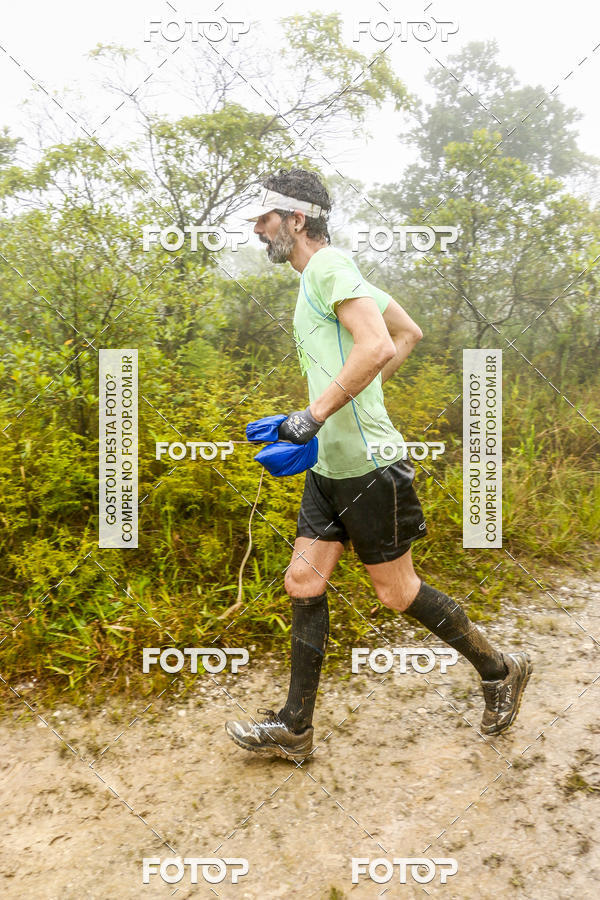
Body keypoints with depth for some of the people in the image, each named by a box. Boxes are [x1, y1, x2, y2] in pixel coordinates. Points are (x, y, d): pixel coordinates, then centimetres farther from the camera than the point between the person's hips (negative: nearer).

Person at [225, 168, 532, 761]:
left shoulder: (328, 266, -11)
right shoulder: (324, 276, 18)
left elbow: (379, 348, -26)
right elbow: (410, 333, 23)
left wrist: (315, 413, -24)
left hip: (367, 465, -10)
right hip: (329, 465, 10)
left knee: (397, 592, 3)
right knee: (303, 583, 8)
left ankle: (500, 670, 27)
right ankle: (294, 730, 19)